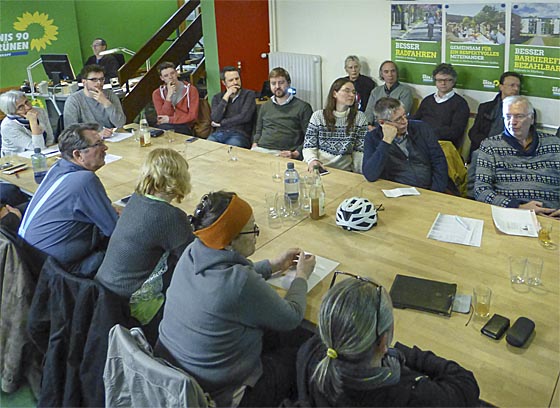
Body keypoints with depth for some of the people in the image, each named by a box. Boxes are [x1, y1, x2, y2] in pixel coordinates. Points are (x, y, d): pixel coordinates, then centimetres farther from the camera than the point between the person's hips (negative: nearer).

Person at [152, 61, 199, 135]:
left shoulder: (191, 90, 1)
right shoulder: (157, 93, 7)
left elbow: (192, 116, -5)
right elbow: (163, 117, -4)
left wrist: (170, 119, -9)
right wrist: (169, 95, -10)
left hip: (183, 128, -1)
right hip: (164, 127, 1)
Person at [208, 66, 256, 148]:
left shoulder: (249, 94, 8)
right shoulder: (217, 97, 17)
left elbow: (245, 117, -6)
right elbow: (215, 119, 0)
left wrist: (221, 123, 1)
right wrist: (226, 96, -1)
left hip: (239, 134, -3)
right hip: (219, 133, 3)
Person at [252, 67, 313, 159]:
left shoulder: (303, 107, 5)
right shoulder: (265, 107, 23)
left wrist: (295, 154, -15)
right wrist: (255, 145, 11)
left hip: (283, 154, -4)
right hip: (260, 150, 4)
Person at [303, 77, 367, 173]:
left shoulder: (359, 117, 5)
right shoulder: (318, 116, 5)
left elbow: (360, 151, 3)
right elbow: (309, 146, 4)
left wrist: (358, 174, -12)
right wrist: (312, 160, -18)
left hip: (344, 171, 0)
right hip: (318, 169, 1)